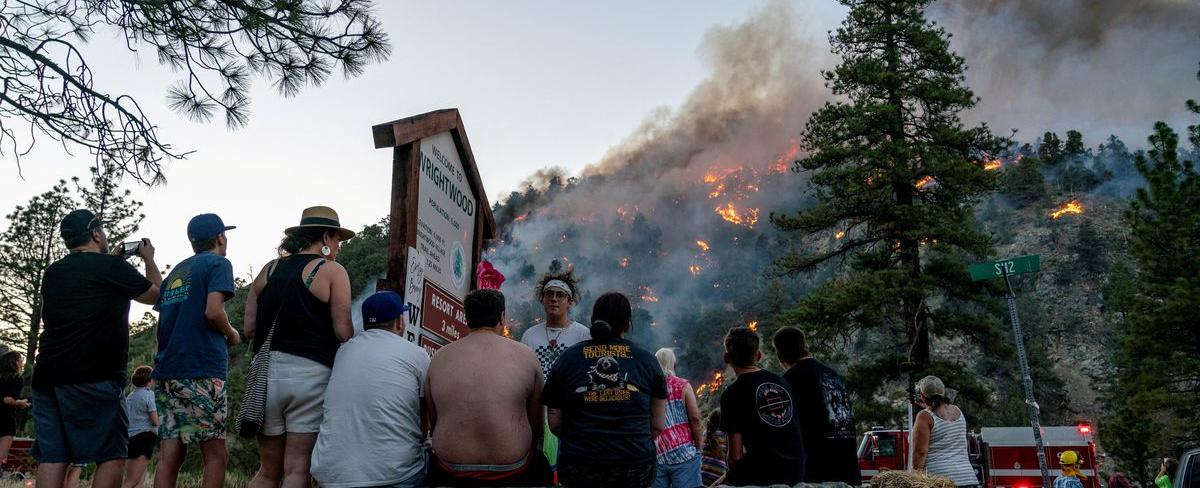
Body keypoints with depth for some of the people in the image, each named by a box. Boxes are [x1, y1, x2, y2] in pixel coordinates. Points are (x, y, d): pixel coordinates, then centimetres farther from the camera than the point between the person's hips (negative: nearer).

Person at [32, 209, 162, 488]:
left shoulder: (53, 273, 15)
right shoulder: (113, 266, -3)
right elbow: (156, 295, 13)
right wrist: (149, 260, 28)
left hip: (47, 376, 7)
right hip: (94, 378, -7)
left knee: (52, 457, 5)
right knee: (112, 455, -3)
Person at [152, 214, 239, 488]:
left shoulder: (175, 272, 21)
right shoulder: (218, 264, -1)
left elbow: (164, 317, 21)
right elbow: (213, 312, -14)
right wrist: (231, 334, 3)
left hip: (167, 372, 7)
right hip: (201, 372, -7)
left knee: (171, 453, 5)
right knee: (215, 455, -3)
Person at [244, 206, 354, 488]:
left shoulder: (269, 270, 12)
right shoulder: (332, 271, -2)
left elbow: (249, 329, 9)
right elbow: (343, 333, -9)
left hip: (267, 371, 5)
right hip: (309, 373, -5)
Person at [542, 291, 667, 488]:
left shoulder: (567, 358, 1)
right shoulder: (647, 360, 2)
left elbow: (554, 423, 4)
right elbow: (658, 426, 5)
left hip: (579, 468, 0)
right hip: (637, 467, 0)